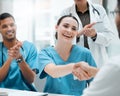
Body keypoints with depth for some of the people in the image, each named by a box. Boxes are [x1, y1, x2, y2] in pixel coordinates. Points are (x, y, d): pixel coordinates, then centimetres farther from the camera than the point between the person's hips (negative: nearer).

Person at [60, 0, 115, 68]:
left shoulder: (99, 10, 7)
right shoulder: (65, 13, 4)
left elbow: (110, 35, 4)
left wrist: (95, 35, -16)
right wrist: (78, 34, -20)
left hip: (98, 62, 1)